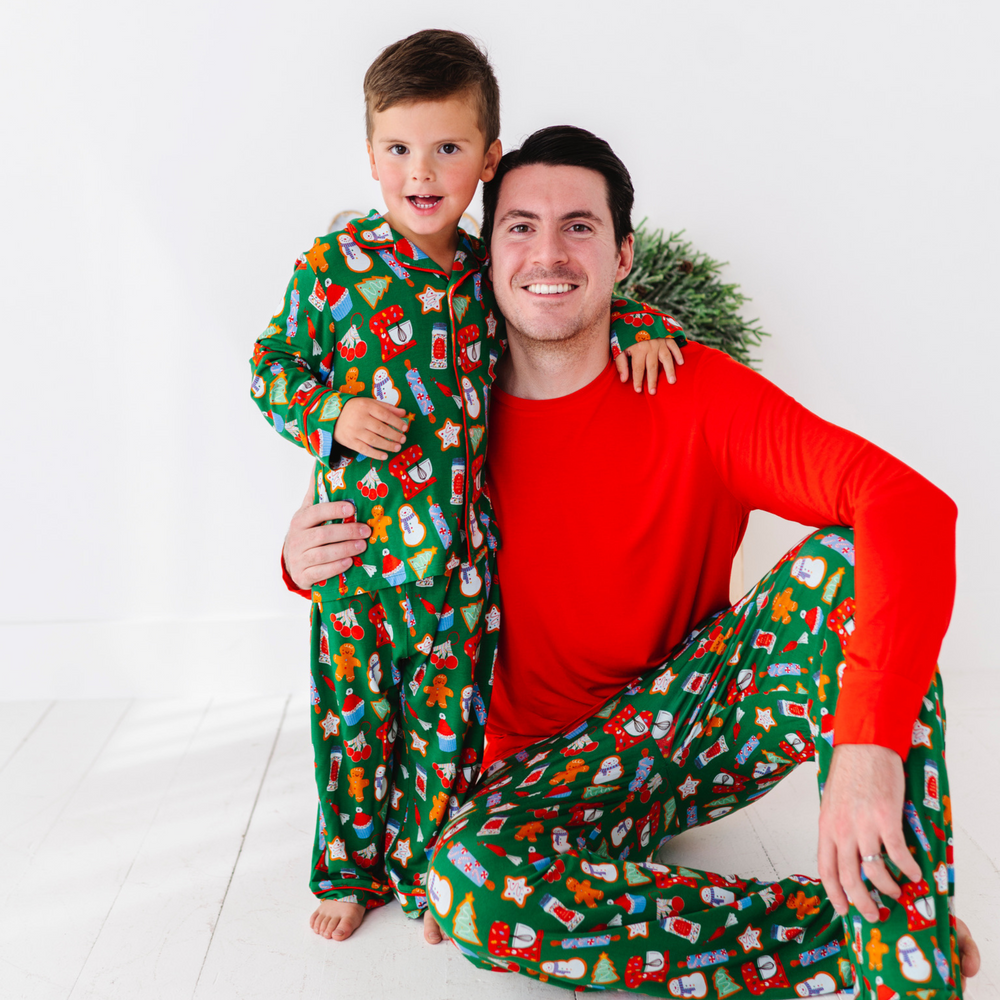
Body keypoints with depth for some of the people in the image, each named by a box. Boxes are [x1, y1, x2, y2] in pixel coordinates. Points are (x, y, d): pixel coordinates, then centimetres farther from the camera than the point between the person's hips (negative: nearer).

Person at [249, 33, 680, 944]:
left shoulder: (494, 274, 3)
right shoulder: (334, 266, -5)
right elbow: (270, 368, 2)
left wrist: (637, 326, 1)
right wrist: (332, 416, -15)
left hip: (462, 550, 2)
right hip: (359, 540, -2)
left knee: (450, 716, 11)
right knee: (355, 707, 10)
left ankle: (430, 876, 31)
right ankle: (353, 869, 33)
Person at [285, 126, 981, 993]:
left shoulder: (696, 390, -12)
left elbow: (910, 504, -26)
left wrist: (870, 745, -39)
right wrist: (307, 562, -16)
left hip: (706, 712, 0)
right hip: (554, 765, 1)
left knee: (849, 562, -25)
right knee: (467, 887, -32)